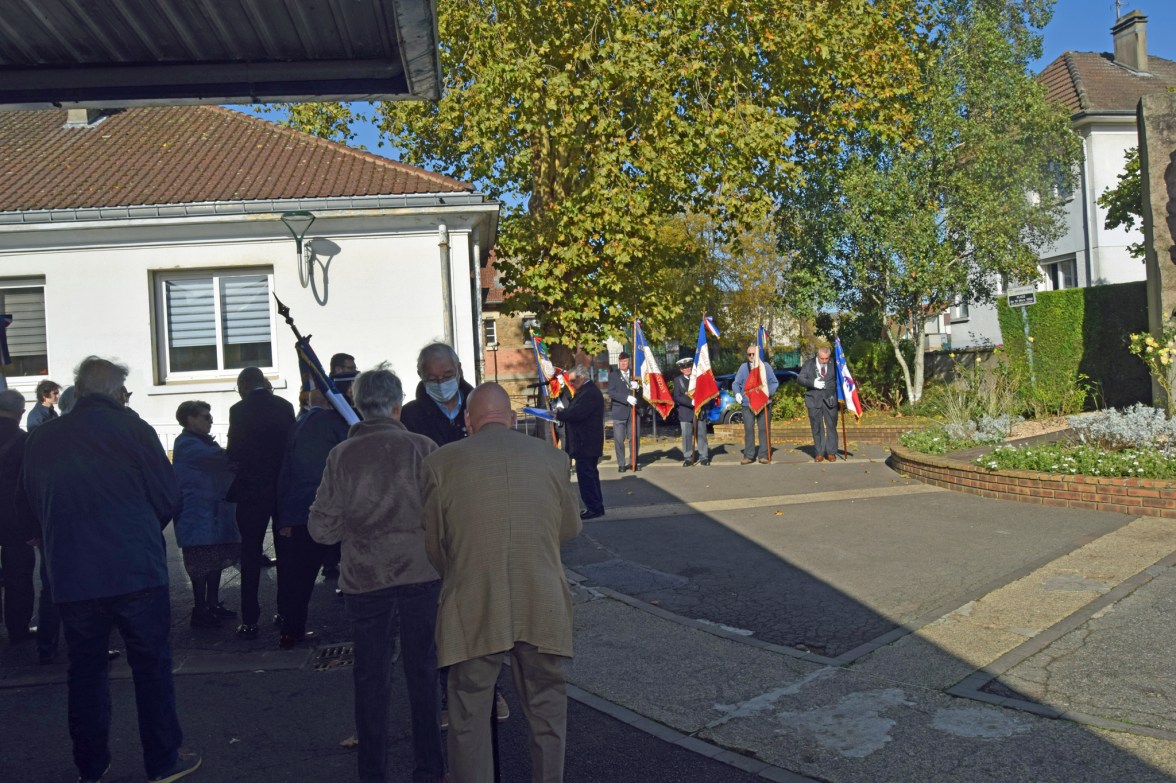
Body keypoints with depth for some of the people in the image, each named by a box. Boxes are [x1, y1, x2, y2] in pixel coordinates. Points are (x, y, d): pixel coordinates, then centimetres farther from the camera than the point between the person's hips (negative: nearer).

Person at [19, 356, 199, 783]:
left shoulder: (40, 439, 4)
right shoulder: (132, 429, -8)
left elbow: (33, 504, 13)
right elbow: (168, 497, -5)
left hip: (71, 575, 4)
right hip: (136, 569, -4)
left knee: (85, 669, 16)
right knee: (152, 665, 7)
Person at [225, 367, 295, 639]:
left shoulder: (239, 410, -11)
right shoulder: (284, 406, 1)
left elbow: (234, 453, -12)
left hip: (252, 490, -3)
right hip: (284, 488, 4)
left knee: (251, 555, 5)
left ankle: (250, 620, 5)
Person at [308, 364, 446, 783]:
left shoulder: (342, 455, -3)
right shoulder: (422, 448, -8)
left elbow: (322, 528, -3)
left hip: (364, 579, 1)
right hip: (420, 574, -1)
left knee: (371, 677, 12)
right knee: (422, 671, 12)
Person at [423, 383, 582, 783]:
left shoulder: (441, 462, -2)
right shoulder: (551, 458, 3)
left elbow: (432, 542, 5)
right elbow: (570, 528, 13)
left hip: (473, 610, -1)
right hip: (543, 609, 2)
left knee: (470, 718, 12)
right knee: (547, 710, 18)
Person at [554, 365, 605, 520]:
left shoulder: (590, 394, -19)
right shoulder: (587, 391, 17)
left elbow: (576, 414, -25)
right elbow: (577, 412, 17)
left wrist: (559, 413, -10)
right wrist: (562, 411, 2)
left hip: (586, 445, -11)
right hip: (588, 444, 11)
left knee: (585, 475, -7)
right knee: (590, 475, 16)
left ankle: (593, 508, -3)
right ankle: (597, 507, 24)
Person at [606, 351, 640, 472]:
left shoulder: (633, 375, 13)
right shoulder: (613, 375, 3)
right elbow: (611, 393, -9)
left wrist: (637, 387, -9)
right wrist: (627, 398, -19)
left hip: (632, 411, 3)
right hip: (619, 411, -3)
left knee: (634, 438, 3)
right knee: (619, 439, -2)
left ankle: (635, 462, 14)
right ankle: (621, 464, 7)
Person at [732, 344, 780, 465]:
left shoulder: (765, 366, 5)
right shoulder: (743, 367, 8)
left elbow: (774, 383, 4)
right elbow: (736, 383, 8)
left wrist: (769, 392, -14)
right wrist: (737, 393, -11)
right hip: (747, 404, 1)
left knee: (763, 429, 1)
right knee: (748, 430, 0)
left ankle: (764, 455, 7)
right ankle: (748, 456, 5)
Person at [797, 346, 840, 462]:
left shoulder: (833, 365, 3)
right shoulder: (809, 364, 2)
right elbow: (799, 379, 0)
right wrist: (813, 383, -15)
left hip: (830, 399, 0)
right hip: (814, 400, 0)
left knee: (831, 426, 1)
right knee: (817, 428, 4)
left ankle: (831, 452, 9)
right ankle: (819, 453, 11)